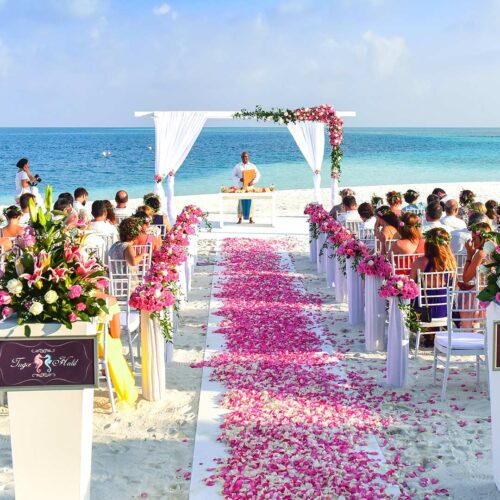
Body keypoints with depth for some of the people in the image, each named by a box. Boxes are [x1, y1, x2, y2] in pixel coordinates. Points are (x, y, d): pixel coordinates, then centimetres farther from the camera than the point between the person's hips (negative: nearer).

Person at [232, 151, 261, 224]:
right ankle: (240, 218, 5)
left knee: (250, 202, 0)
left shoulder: (252, 166, 7)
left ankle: (251, 218, 6)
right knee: (241, 202, -1)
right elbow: (234, 176, 3)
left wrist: (253, 181, -14)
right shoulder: (237, 166, 6)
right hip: (241, 187, -1)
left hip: (250, 186, 1)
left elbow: (258, 175, 3)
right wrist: (239, 179, -16)